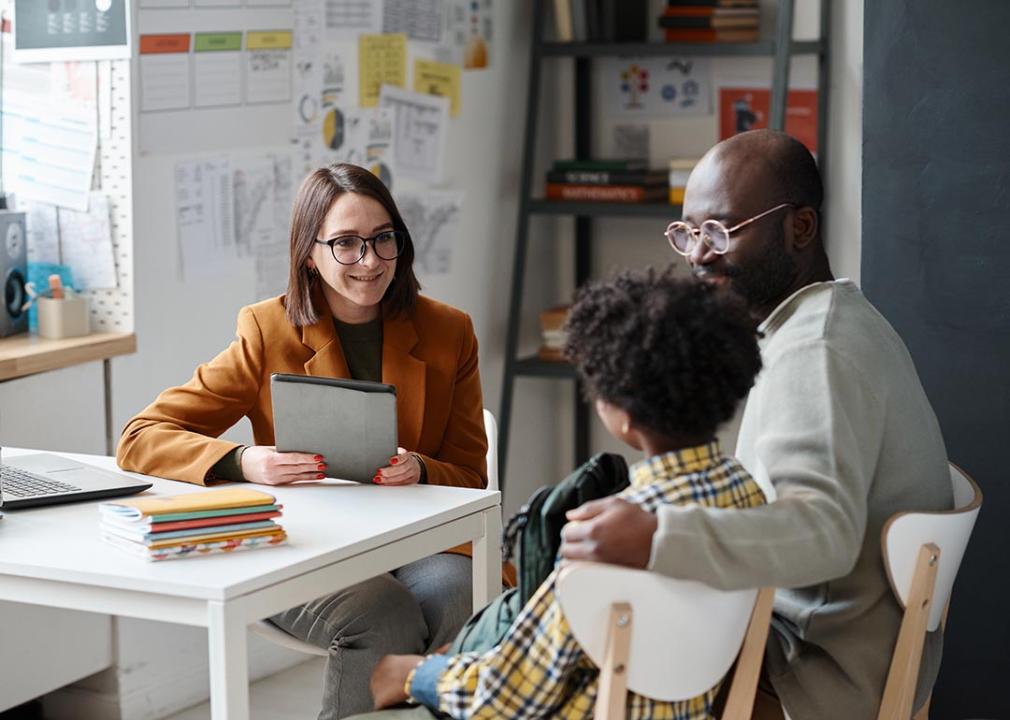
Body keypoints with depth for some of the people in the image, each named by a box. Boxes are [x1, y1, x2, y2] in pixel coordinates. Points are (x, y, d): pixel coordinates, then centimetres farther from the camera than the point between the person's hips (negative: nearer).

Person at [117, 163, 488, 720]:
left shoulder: (448, 333, 8)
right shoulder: (270, 334, 1)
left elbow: (470, 479, 11)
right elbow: (140, 439, -2)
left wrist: (420, 471, -14)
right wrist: (244, 463, -22)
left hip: (418, 542, 2)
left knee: (444, 597, -33)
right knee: (386, 618, -33)